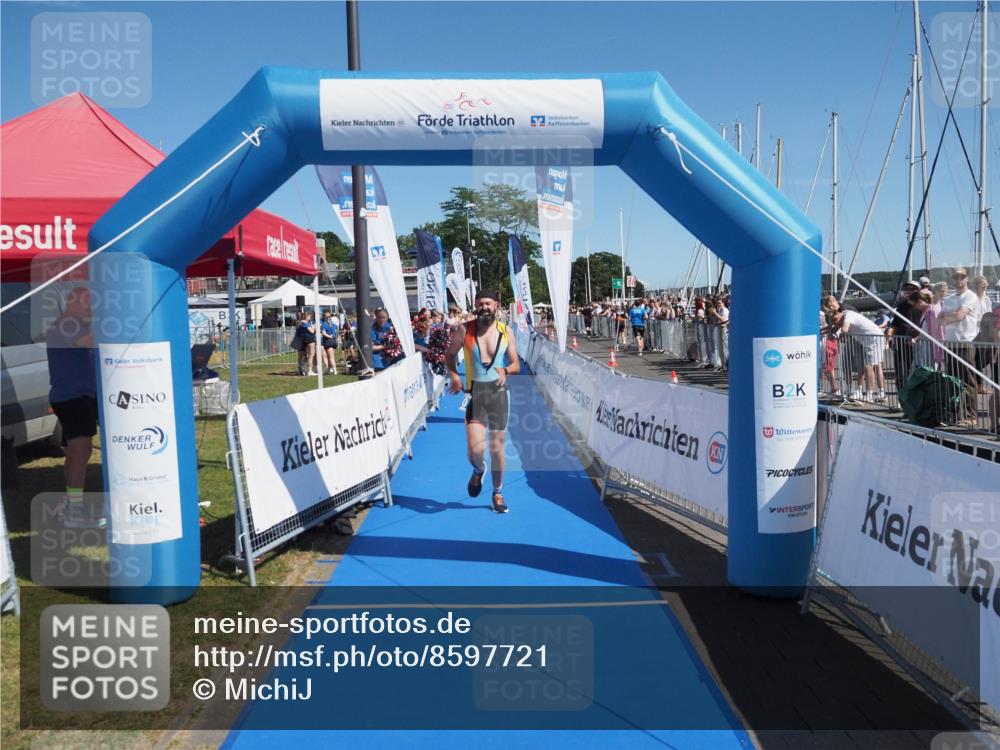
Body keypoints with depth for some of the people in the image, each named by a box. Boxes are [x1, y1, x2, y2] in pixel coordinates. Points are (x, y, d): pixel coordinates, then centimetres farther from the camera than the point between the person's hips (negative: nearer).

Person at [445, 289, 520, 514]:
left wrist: (506, 370, -17)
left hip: (499, 392, 2)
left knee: (497, 446, 9)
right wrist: (454, 376, -8)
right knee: (475, 449, -14)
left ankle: (497, 494, 27)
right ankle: (479, 470, 24)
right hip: (475, 393, -1)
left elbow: (516, 364, 5)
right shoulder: (464, 330, -4)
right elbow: (450, 354, 9)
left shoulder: (505, 332, 0)